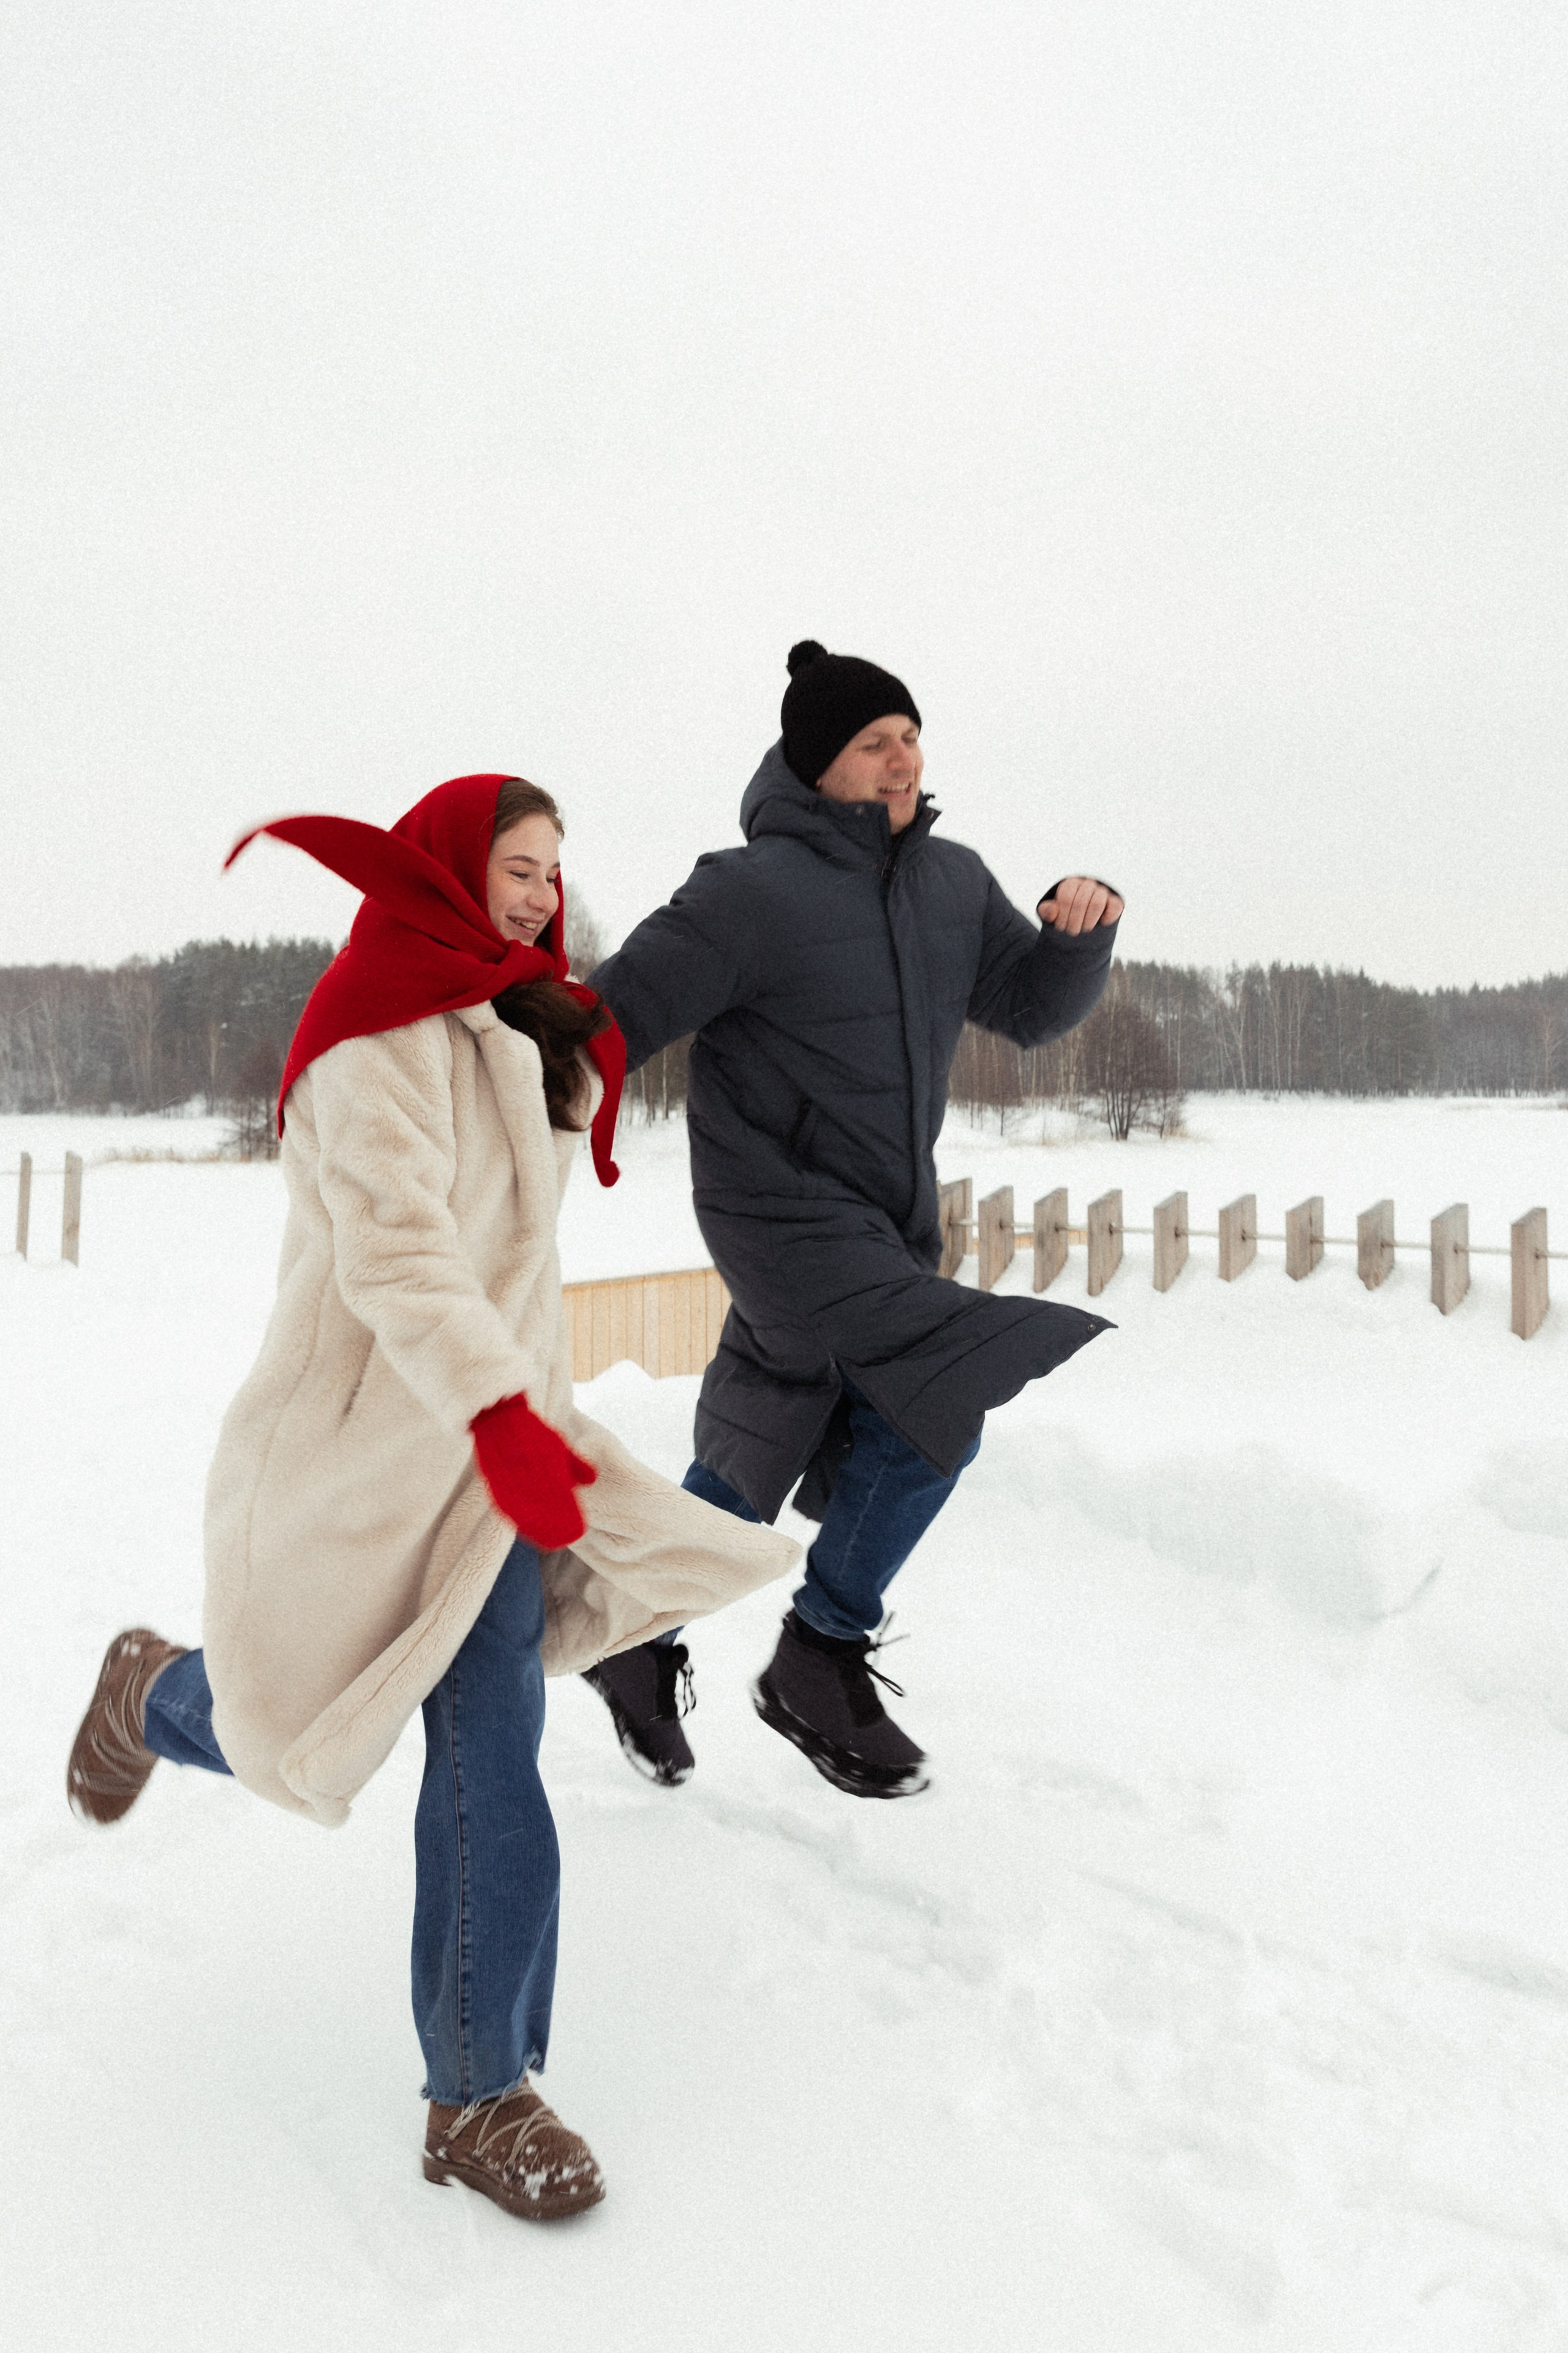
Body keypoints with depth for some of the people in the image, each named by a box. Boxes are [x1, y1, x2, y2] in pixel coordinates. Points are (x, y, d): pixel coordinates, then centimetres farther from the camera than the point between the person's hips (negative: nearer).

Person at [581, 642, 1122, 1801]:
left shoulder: (953, 883, 7)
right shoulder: (751, 891, -14)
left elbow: (1031, 1008, 11)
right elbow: (613, 1018, -13)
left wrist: (1082, 930, -8)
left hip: (891, 1218, 7)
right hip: (781, 1212, -7)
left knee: (751, 1466, 14)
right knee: (946, 1393, -21)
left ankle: (638, 1640, 36)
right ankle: (821, 1660, -3)